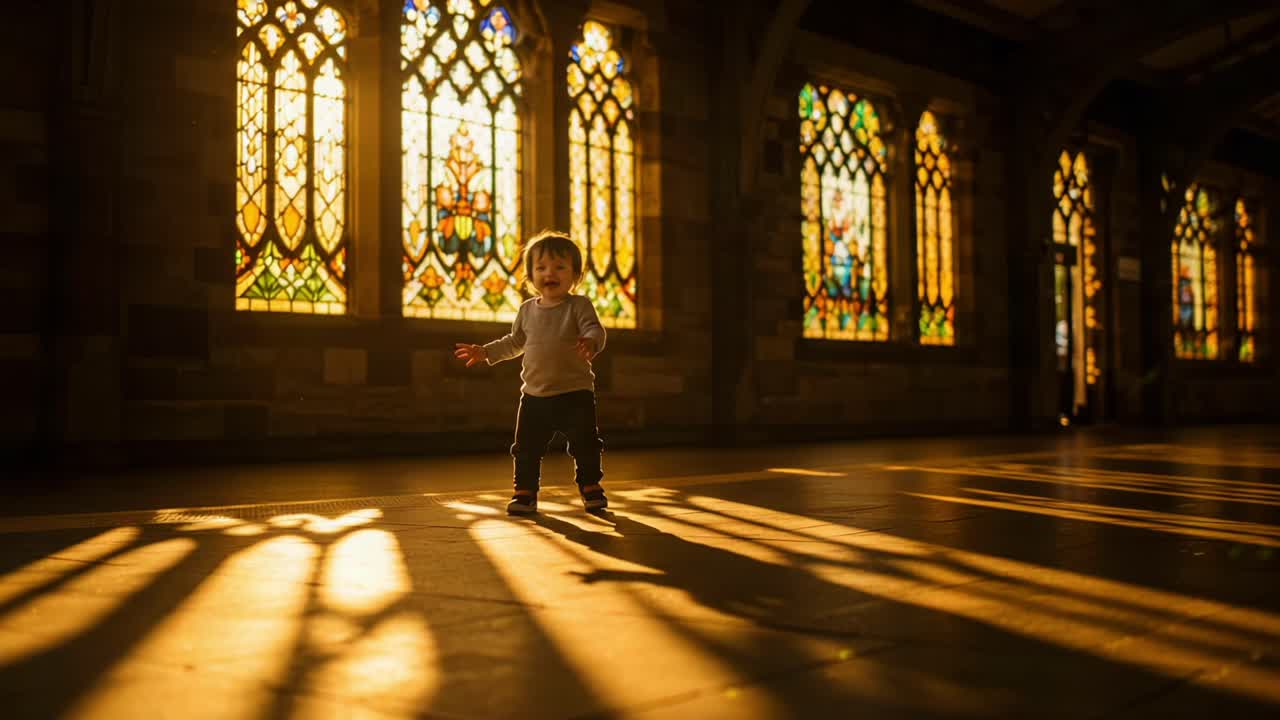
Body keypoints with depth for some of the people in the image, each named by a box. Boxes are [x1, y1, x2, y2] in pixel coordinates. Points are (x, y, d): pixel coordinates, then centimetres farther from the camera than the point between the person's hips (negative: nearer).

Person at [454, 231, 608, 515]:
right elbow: (514, 342, 22)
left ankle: (591, 486, 21)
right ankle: (525, 491, 18)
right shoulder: (527, 310, 8)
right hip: (534, 395, 4)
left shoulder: (579, 305, -6)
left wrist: (591, 342, -44)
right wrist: (485, 351, 17)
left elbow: (595, 329, -21)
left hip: (575, 392, -3)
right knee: (526, 447, 5)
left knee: (585, 444, 3)